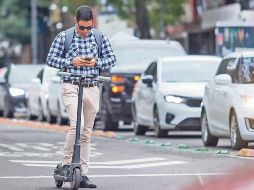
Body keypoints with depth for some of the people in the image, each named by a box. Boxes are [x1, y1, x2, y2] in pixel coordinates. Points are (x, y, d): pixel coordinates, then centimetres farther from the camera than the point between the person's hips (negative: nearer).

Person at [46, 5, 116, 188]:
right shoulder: (63, 37, -2)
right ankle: (67, 164, -7)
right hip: (71, 87, -3)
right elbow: (51, 59, -1)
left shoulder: (100, 37, 5)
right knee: (76, 125, -21)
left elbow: (112, 59, 8)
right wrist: (71, 62, -15)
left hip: (92, 89, 3)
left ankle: (83, 174, 10)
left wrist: (96, 62, -12)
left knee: (87, 132, 6)